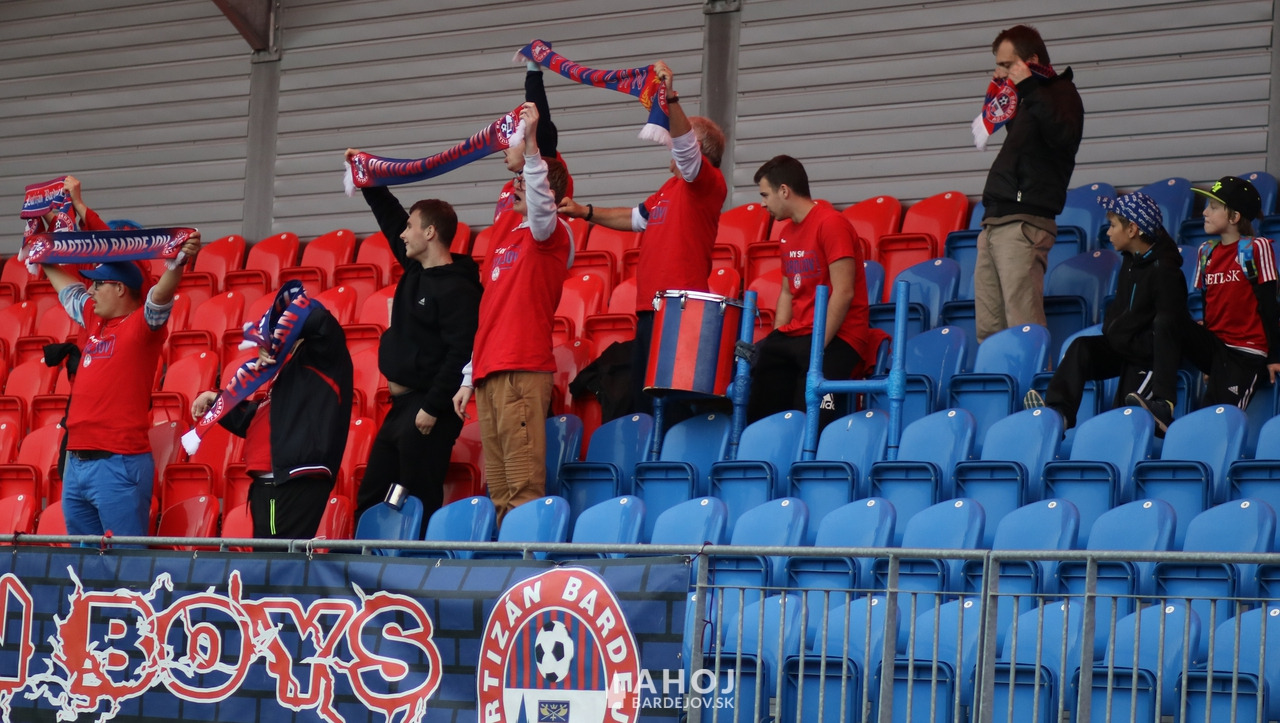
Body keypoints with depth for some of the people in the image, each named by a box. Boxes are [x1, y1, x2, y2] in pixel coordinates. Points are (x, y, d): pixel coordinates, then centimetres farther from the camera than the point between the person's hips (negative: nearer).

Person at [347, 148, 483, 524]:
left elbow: (461, 353, -22)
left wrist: (432, 408, -24)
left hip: (429, 411, -10)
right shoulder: (415, 271, 12)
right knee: (369, 500, 10)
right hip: (400, 407, 10)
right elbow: (390, 216, 26)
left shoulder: (456, 288, -15)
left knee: (420, 505, -10)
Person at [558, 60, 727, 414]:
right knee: (642, 397, 10)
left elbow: (684, 145, -24)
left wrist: (670, 98, -36)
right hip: (649, 307, 10)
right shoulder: (670, 188, 24)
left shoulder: (707, 183, -6)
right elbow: (636, 217, 38)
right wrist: (585, 212, 34)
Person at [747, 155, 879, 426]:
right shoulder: (788, 234, 16)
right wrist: (776, 341, 5)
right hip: (794, 335, 9)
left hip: (835, 338, -9)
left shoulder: (830, 223, -12)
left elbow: (843, 292, -18)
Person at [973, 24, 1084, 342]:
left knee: (1024, 329, -15)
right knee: (988, 329, 5)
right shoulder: (1026, 99, 23)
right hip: (995, 222, 9)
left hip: (1024, 224, -9)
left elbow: (1062, 135, -23)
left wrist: (1029, 89, -20)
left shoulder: (1061, 93, -3)